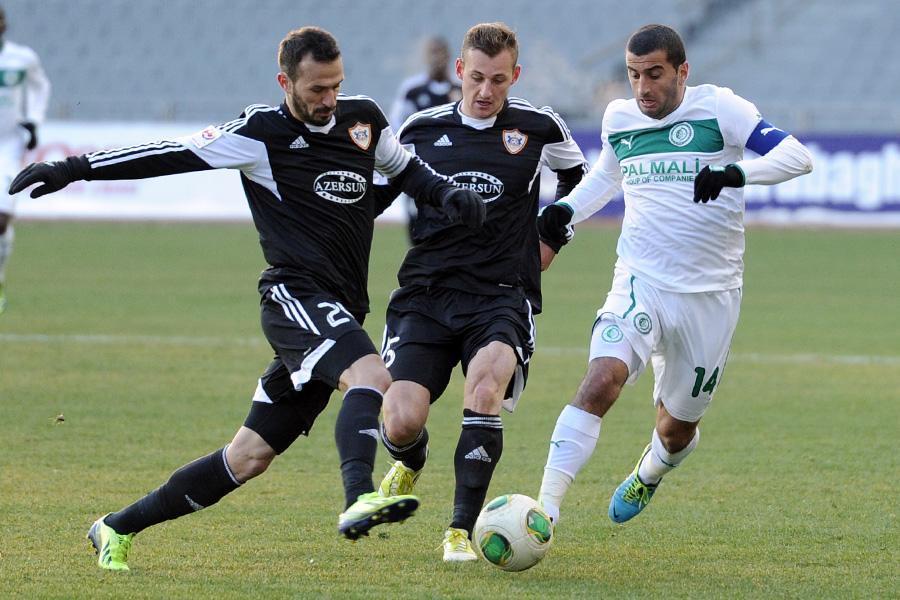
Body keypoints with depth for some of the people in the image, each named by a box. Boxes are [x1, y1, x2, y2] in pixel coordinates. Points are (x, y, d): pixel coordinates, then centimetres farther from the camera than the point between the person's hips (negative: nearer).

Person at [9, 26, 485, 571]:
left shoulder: (363, 119, 13)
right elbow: (175, 154, -3)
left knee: (250, 456, 6)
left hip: (341, 313, 6)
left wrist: (448, 193, 9)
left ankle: (118, 528, 17)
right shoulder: (263, 133, -4)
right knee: (371, 375, -33)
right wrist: (76, 169, -6)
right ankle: (359, 499, -53)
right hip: (295, 295, -6)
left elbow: (407, 170, 30)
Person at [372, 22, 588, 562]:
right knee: (401, 424, -15)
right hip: (426, 294, 1)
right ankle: (411, 463, 27)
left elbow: (580, 184, 23)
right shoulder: (421, 130, 6)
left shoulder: (539, 128, 4)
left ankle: (462, 530, -24)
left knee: (487, 380, -33)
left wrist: (544, 246, 16)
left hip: (502, 295, -1)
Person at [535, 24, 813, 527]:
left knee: (677, 429, 12)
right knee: (601, 381, -27)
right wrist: (568, 210, 11)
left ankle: (648, 476, 50)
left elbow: (797, 156, -14)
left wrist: (737, 173, -31)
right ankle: (545, 510, -31)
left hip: (711, 294, -1)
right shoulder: (618, 118, 6)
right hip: (641, 282, 1)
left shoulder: (718, 108, -7)